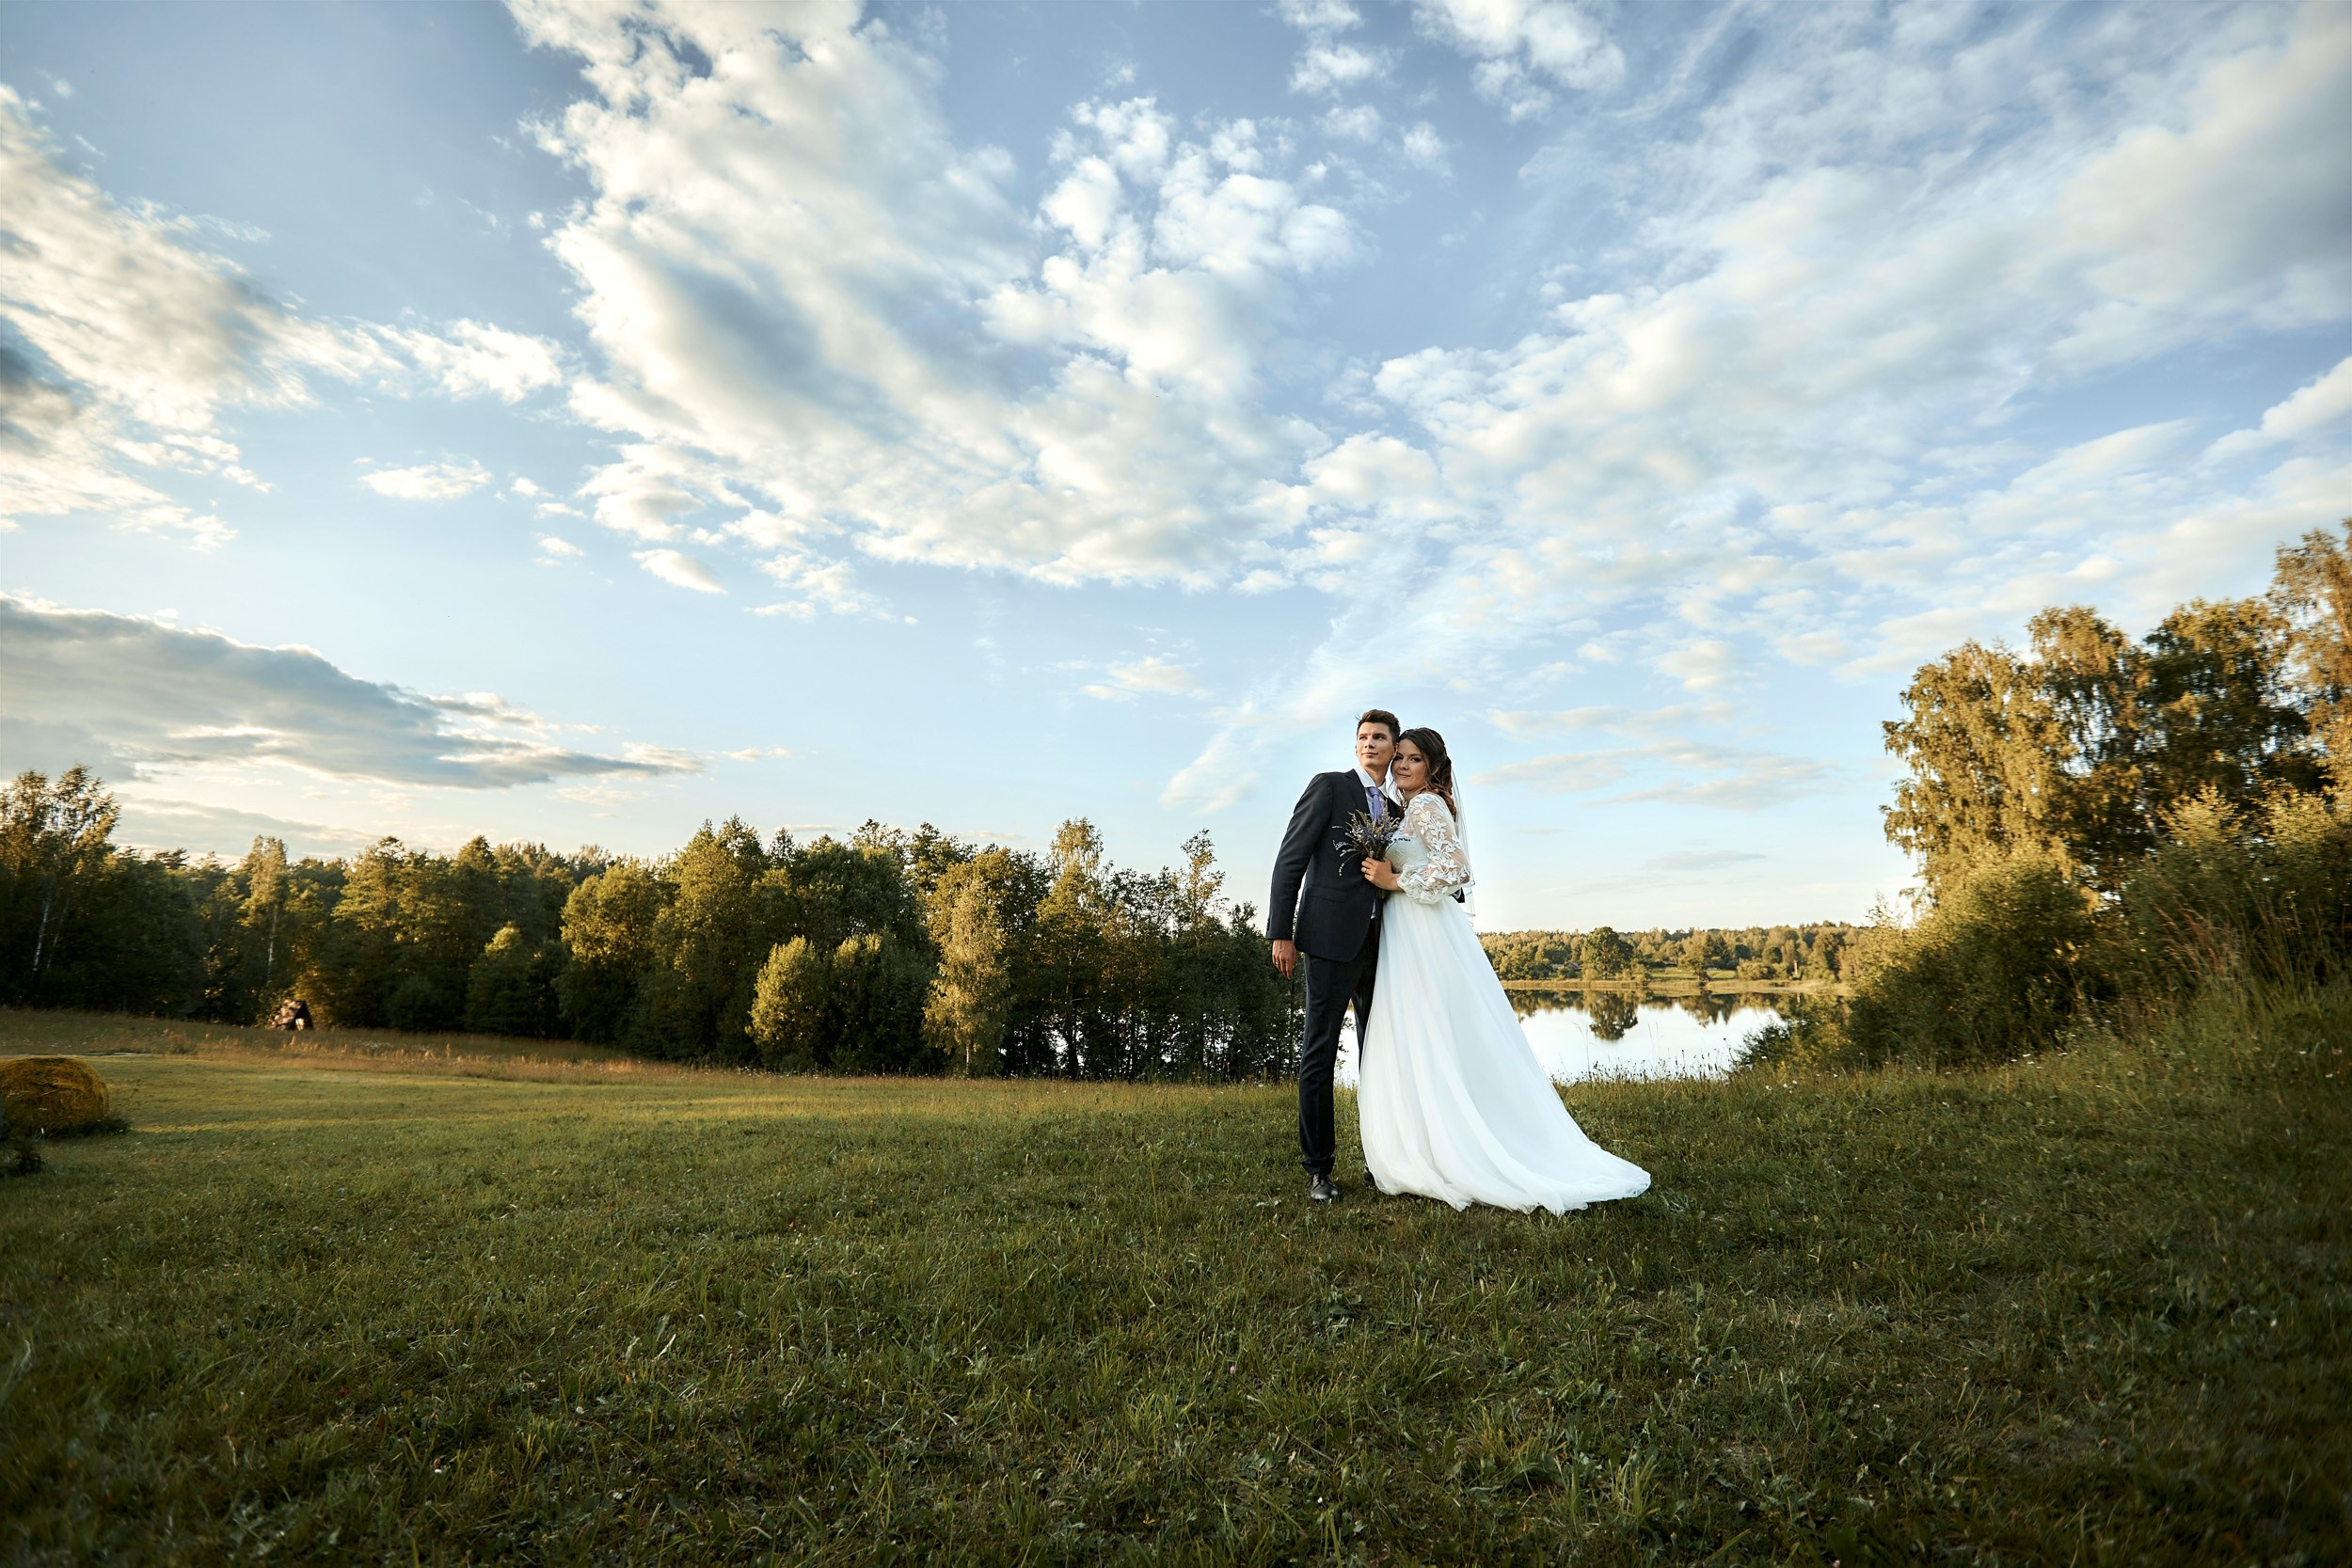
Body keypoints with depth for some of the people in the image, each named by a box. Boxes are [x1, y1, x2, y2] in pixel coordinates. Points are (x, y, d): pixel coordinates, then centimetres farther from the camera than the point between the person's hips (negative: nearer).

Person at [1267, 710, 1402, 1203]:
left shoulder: (1395, 810, 18)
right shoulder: (1329, 786, 0)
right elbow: (1290, 859, -6)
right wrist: (1281, 934, -12)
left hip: (1379, 944, 6)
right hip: (1333, 938, -6)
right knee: (1319, 1052, -1)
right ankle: (1318, 1168, 8)